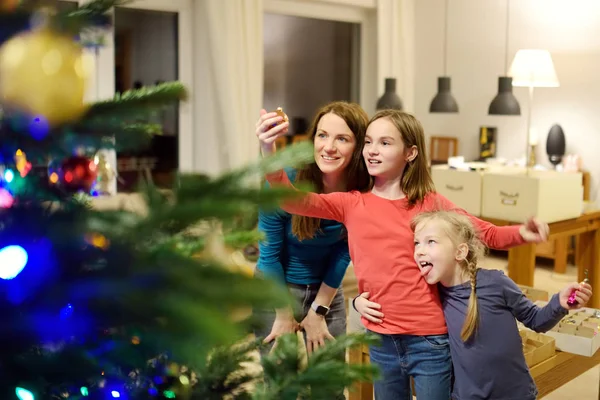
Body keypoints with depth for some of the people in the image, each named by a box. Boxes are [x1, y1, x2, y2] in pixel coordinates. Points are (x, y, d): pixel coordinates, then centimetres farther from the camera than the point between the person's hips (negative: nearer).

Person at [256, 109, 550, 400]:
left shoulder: (431, 204, -3)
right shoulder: (352, 204, -1)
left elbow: (488, 234, 1)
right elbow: (294, 200, -15)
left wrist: (521, 233, -21)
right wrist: (269, 152, -32)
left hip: (430, 340, -2)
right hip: (381, 340, 2)